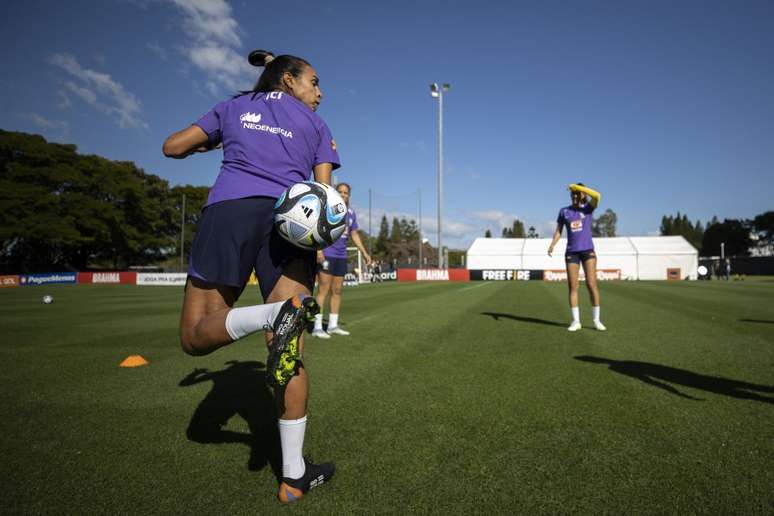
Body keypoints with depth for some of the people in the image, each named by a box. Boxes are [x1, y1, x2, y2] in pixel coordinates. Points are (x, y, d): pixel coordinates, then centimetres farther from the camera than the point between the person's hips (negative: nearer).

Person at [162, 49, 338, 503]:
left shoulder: (233, 107, 25)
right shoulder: (316, 125, 22)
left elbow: (173, 147, 24)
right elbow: (325, 190, 9)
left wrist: (212, 143, 40)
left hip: (230, 209, 0)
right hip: (292, 221, 0)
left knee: (196, 337, 4)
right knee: (292, 356, 0)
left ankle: (276, 314, -27)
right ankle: (294, 474, 2)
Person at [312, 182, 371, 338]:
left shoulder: (351, 213, 12)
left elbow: (354, 235, 18)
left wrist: (364, 252, 11)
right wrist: (318, 249, -26)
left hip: (341, 256, 6)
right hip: (326, 255, -6)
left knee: (337, 291, 8)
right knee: (323, 290, -8)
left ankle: (333, 326, 16)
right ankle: (317, 327, -4)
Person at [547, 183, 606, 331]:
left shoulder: (588, 207, 1)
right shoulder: (564, 211, 7)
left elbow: (597, 196, -21)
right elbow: (558, 231, 7)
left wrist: (577, 186, -17)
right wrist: (552, 245, -9)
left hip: (588, 250, -2)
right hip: (571, 252, 2)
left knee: (591, 284, -7)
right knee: (572, 286, -1)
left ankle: (596, 320, 5)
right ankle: (576, 321, 5)